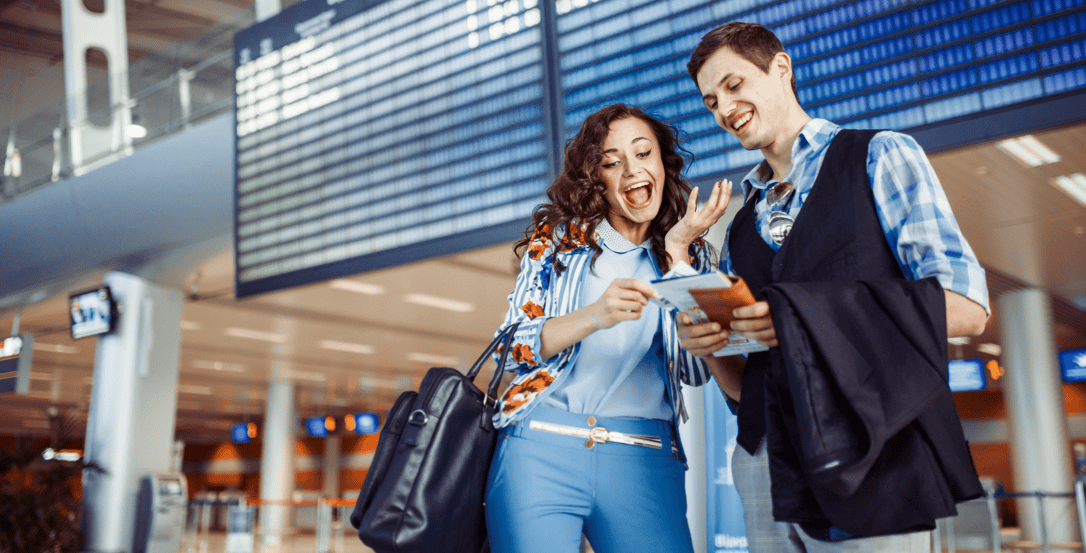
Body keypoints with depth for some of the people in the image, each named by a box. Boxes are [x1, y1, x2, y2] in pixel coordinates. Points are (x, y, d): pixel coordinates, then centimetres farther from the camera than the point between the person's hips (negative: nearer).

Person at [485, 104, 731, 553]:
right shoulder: (559, 237, 11)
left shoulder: (693, 257, 14)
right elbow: (512, 347, 2)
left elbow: (697, 371, -1)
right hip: (540, 449, -1)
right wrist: (594, 316, -16)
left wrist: (675, 251, -1)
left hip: (644, 463, 1)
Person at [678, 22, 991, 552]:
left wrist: (809, 317, -15)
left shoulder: (880, 157, 4)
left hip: (867, 464, -5)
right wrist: (705, 346, -5)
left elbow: (965, 307, -8)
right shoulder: (739, 226, 19)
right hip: (767, 467, 5)